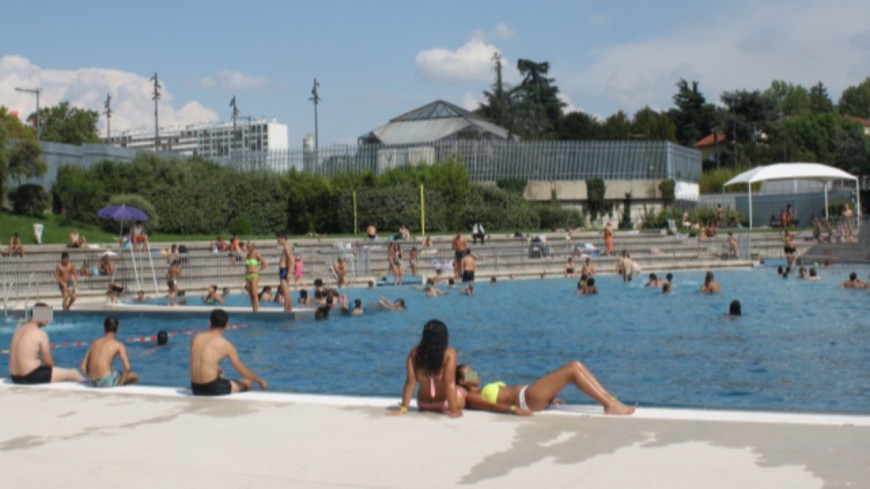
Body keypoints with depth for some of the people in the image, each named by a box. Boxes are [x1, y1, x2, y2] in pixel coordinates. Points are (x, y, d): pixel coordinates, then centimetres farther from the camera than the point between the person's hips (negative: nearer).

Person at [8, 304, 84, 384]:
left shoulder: (19, 329, 10)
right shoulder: (40, 334, -14)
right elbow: (48, 362, -9)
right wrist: (53, 368, 13)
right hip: (31, 377, -9)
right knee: (74, 373, 1)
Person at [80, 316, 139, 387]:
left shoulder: (95, 343, 15)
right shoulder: (118, 345, 1)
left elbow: (83, 368, 9)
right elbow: (127, 368, -10)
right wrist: (120, 384, 1)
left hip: (92, 381, 6)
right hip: (106, 381, -6)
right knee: (135, 376, 17)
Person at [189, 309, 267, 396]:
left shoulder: (195, 339, 4)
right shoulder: (225, 345, -7)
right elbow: (244, 371, 1)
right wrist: (261, 381, 17)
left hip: (196, 389, 6)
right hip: (212, 389, -6)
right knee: (247, 383, 15)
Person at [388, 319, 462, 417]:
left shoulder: (414, 353, -12)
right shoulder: (449, 354, -19)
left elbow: (410, 382, -13)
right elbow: (450, 383, -23)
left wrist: (403, 408, -9)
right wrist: (454, 409, -22)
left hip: (423, 405, 3)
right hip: (444, 403, -3)